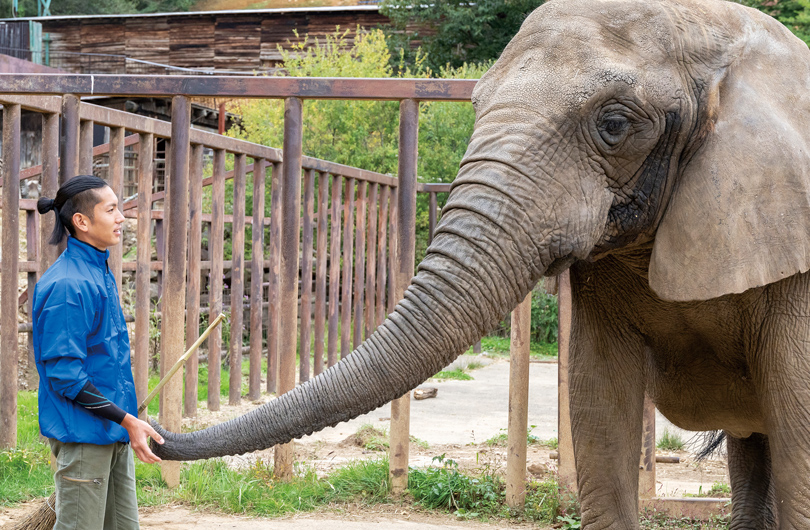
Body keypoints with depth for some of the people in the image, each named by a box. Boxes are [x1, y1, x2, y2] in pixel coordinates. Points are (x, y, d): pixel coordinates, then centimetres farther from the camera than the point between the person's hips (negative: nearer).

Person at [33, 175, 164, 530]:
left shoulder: (100, 273, 13)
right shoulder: (66, 286, -18)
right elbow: (64, 376, -21)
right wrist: (128, 420, -20)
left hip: (114, 433, 10)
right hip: (83, 434, -10)